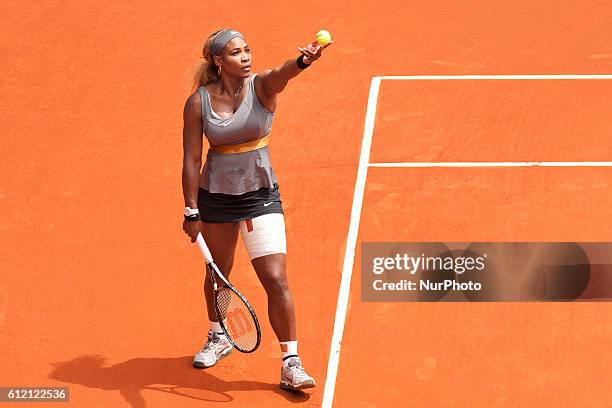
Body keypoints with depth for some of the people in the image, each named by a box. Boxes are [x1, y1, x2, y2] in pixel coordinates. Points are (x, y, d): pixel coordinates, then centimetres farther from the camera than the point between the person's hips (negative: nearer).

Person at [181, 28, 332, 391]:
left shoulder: (261, 86, -12)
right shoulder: (198, 102, -9)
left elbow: (282, 75, -37)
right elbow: (192, 160, -4)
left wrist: (303, 61, -59)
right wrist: (192, 211, -5)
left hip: (261, 195, -2)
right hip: (215, 197, 2)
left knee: (276, 279, -10)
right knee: (218, 274, 21)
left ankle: (291, 363, -2)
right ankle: (218, 338, 46)